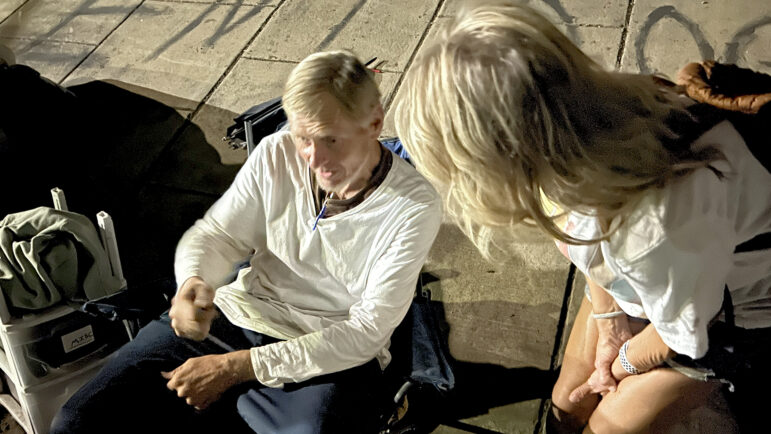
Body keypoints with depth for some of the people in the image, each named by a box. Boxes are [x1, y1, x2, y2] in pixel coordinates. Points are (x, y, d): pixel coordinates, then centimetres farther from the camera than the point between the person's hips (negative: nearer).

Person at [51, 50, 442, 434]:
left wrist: (236, 367, -17)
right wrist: (194, 282, -21)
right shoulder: (276, 155, -4)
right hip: (234, 316, 3)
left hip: (332, 359, -2)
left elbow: (365, 332, -14)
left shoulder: (414, 205, -14)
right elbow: (214, 235, 5)